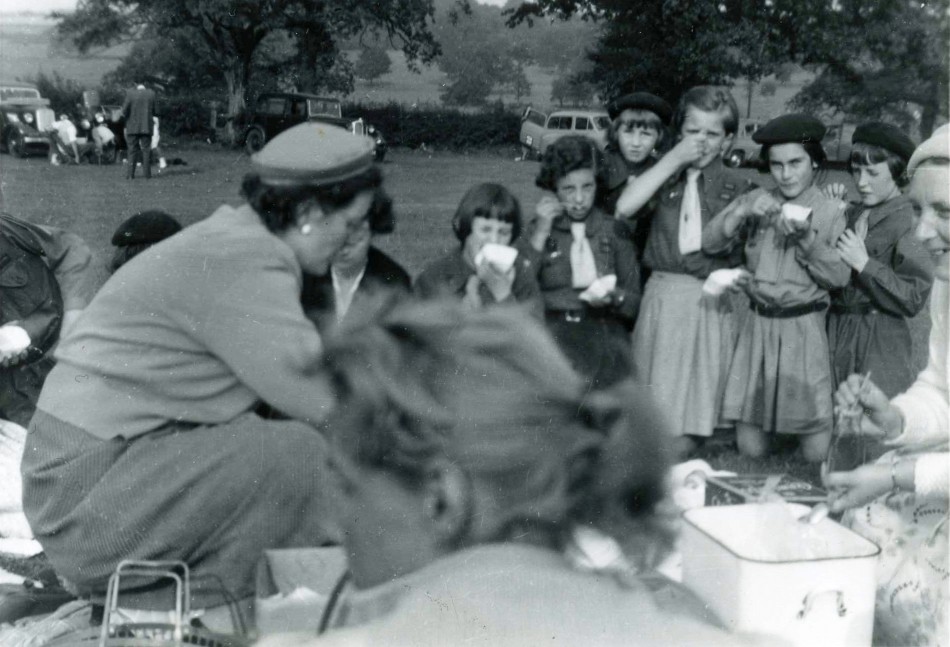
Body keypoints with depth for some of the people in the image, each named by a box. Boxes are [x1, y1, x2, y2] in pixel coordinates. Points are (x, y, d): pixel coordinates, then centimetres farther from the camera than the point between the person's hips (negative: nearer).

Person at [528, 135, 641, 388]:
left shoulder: (614, 231, 16)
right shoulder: (536, 230, 13)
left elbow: (635, 302, 15)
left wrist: (615, 298, -8)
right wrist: (539, 235, -3)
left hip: (603, 325, 1)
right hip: (550, 324, -1)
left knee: (608, 358, -31)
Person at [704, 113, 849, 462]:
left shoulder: (831, 211, 0)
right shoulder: (758, 201, 6)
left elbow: (839, 277, -7)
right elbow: (710, 243, 1)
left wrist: (808, 239, -20)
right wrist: (742, 212, -13)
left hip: (804, 326, -2)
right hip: (757, 325, 2)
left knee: (817, 454, -4)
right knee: (749, 450, 2)